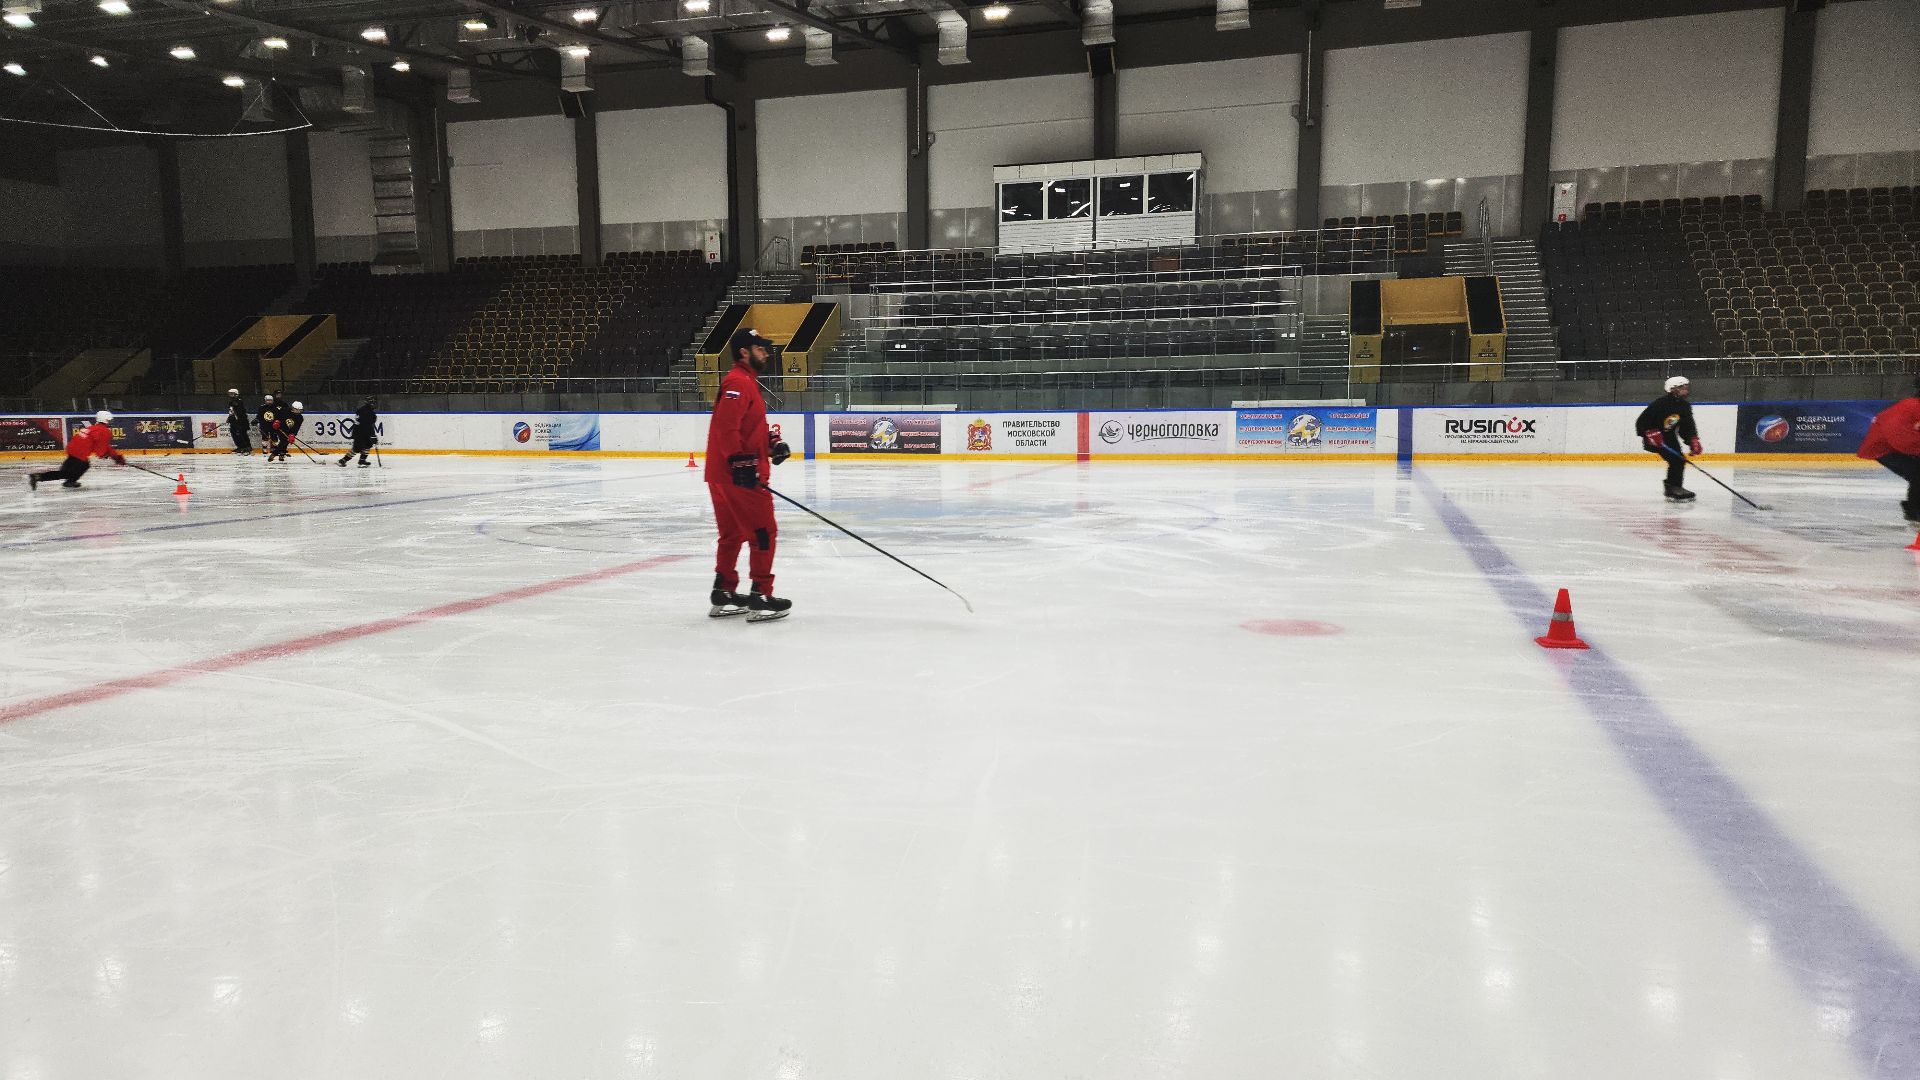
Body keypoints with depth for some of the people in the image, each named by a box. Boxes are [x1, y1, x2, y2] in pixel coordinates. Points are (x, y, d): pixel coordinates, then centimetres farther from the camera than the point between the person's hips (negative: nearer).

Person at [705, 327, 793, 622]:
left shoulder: (748, 382, 20)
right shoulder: (738, 382, -14)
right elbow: (727, 426, -24)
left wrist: (772, 443, 14)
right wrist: (740, 461, -27)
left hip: (723, 475, 11)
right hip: (737, 475, -11)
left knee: (733, 533, 17)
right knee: (764, 532, -6)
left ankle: (724, 596, 24)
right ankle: (761, 598, -3)